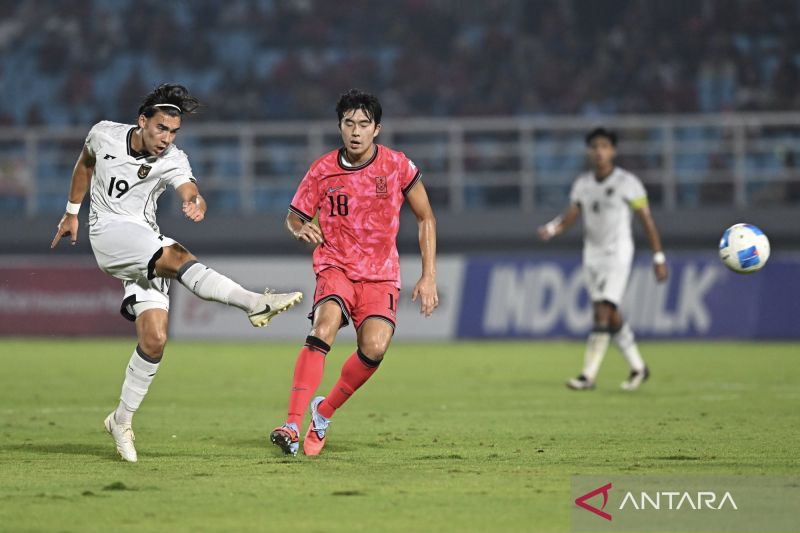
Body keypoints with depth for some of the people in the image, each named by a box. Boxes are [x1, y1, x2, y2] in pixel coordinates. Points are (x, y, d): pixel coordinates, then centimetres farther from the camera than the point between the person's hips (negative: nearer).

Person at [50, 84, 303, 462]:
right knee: (177, 256, -31)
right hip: (109, 234, -3)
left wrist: (196, 203, -49)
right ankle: (254, 303, -45)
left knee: (155, 338, -8)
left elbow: (189, 190, -26)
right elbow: (85, 165, 20)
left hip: (146, 241, 3)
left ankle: (122, 421, 7)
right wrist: (72, 212, 26)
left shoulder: (172, 161, -6)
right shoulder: (104, 134, -2)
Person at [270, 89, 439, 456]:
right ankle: (292, 425, -37)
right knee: (325, 325, -30)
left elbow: (425, 217, 5)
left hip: (380, 275, 0)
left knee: (375, 346, -24)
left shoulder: (397, 166, -4)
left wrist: (428, 277, -1)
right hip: (335, 267, 0)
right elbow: (293, 217, 9)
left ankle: (325, 411, 3)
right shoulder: (322, 170, -3)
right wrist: (300, 230, -17)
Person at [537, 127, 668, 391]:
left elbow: (647, 220, -6)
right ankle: (638, 367, 25)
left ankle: (588, 376, -15)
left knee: (603, 313, -15)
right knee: (611, 317, 9)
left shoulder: (627, 183, -9)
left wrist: (659, 258, -6)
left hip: (618, 253, -6)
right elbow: (569, 217, 7)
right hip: (592, 255, 6)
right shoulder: (582, 184, 6)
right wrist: (551, 229, -16)